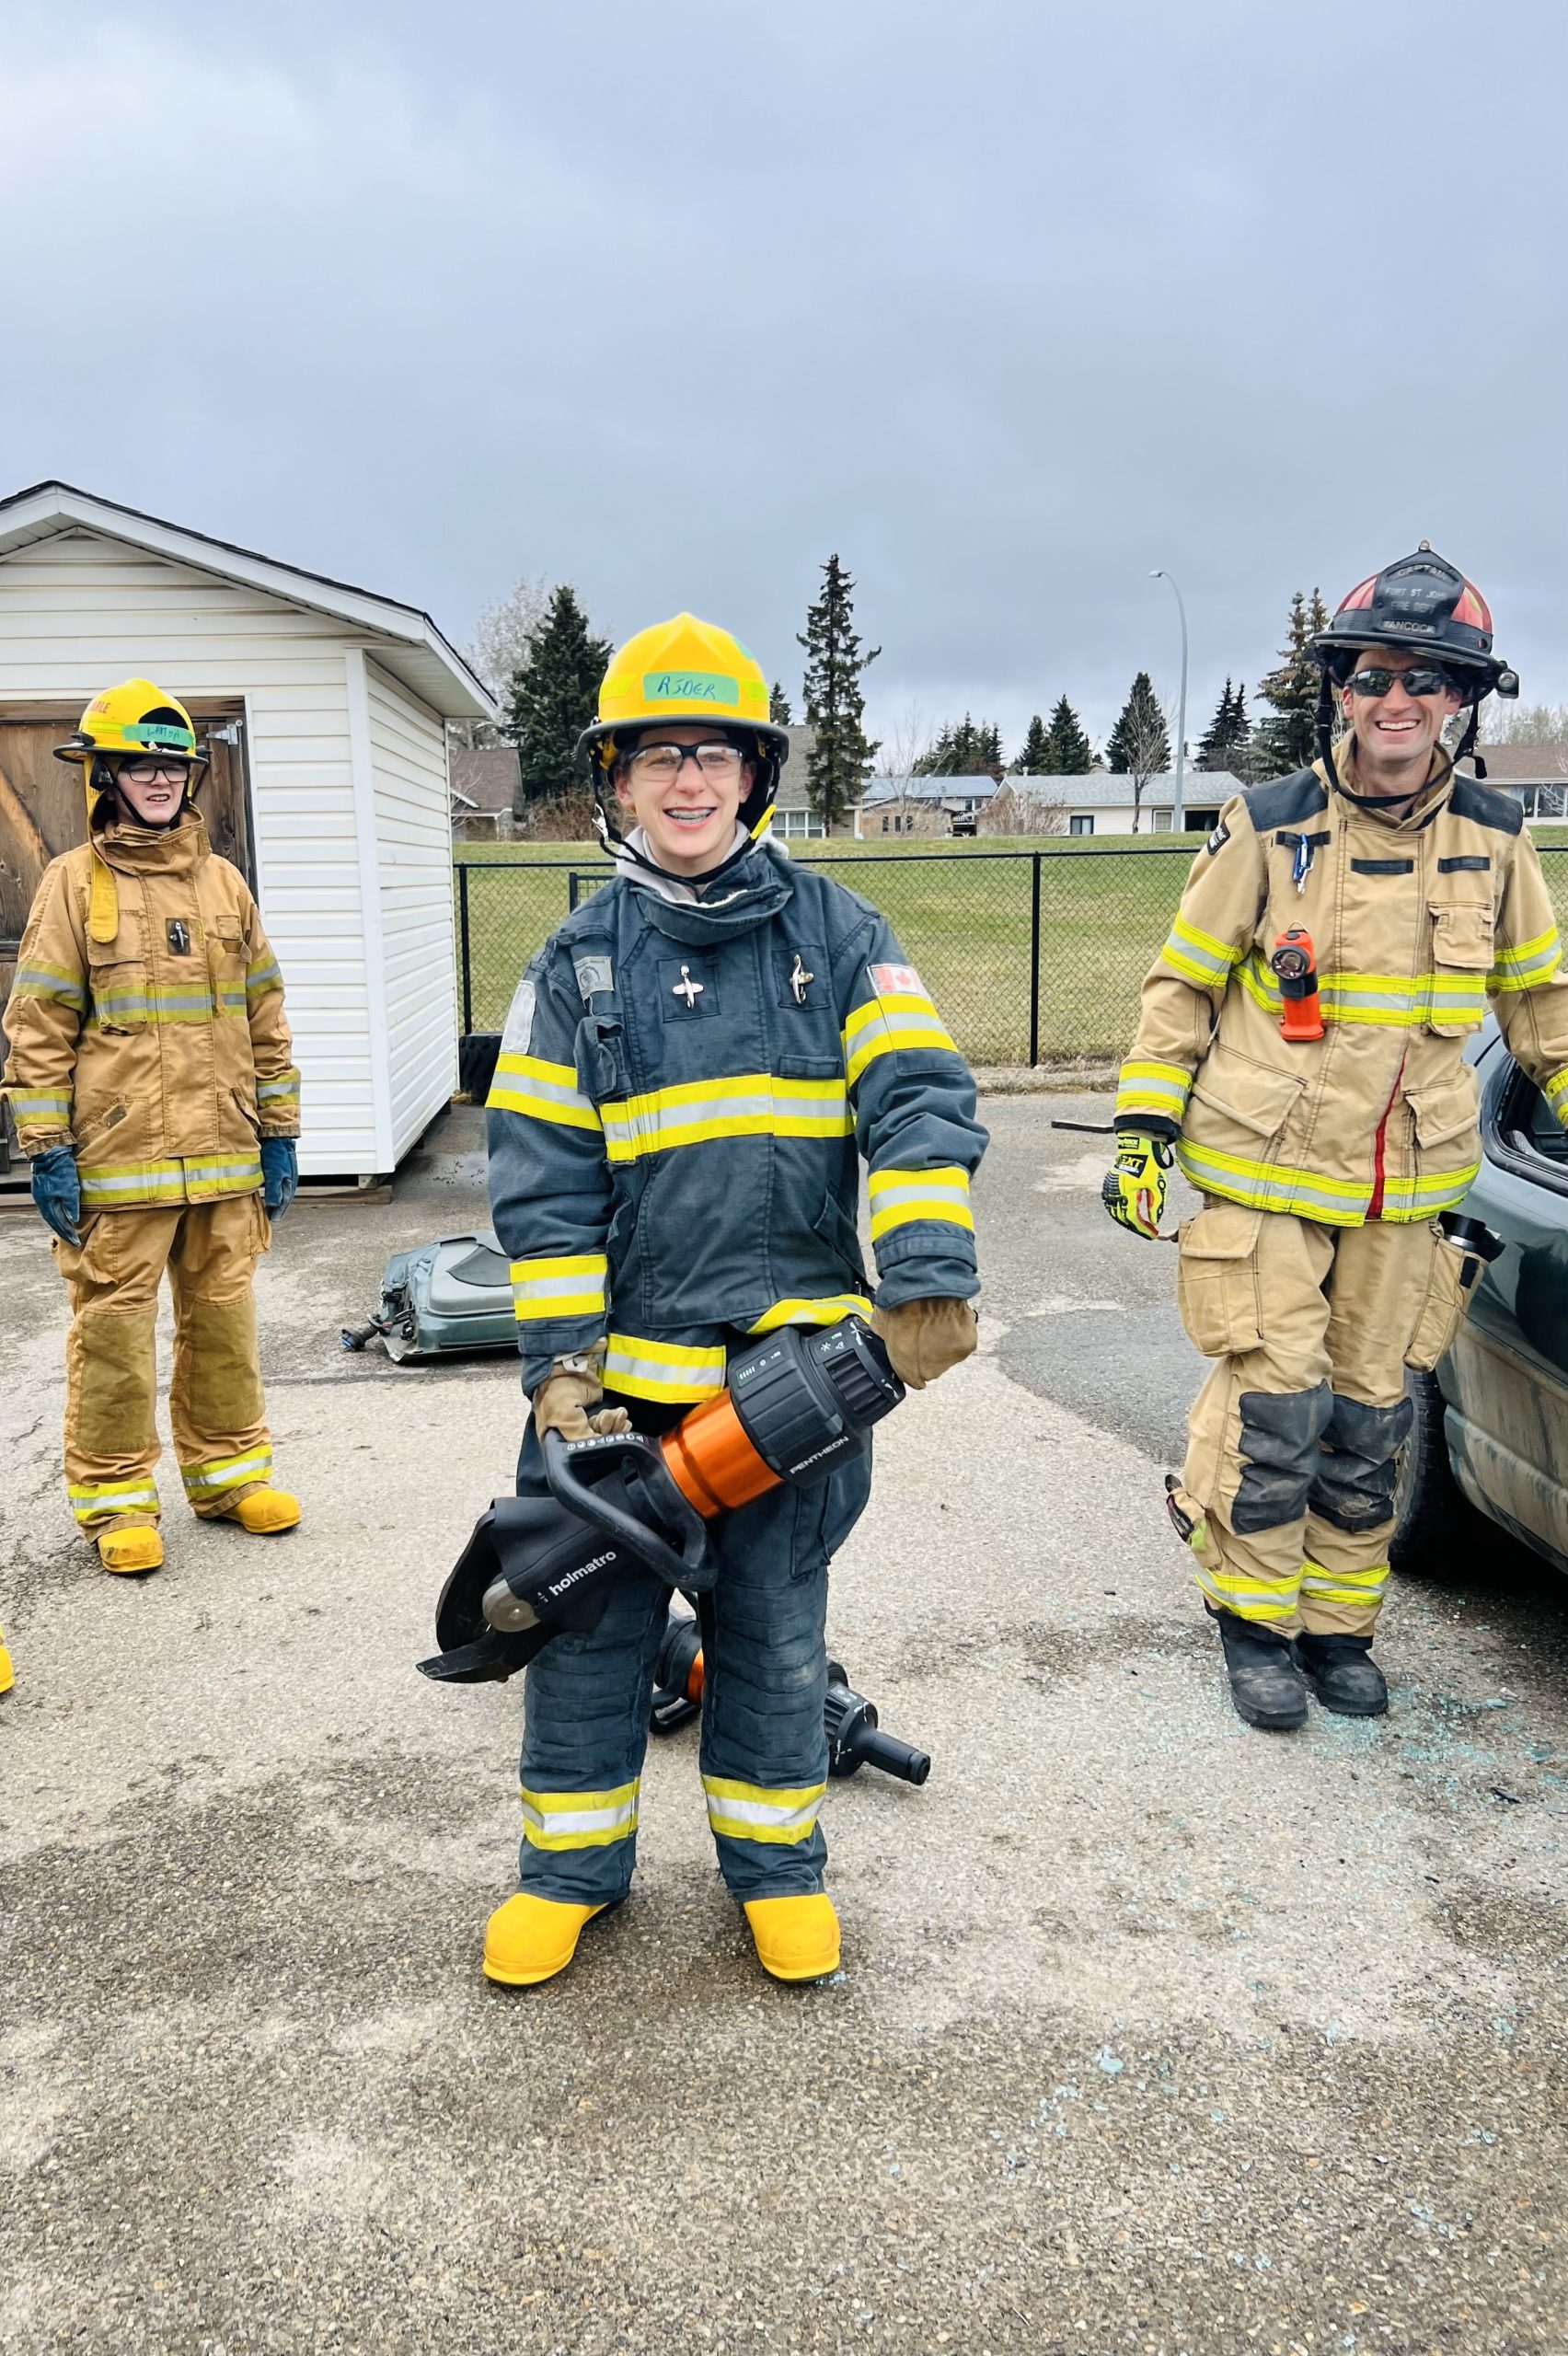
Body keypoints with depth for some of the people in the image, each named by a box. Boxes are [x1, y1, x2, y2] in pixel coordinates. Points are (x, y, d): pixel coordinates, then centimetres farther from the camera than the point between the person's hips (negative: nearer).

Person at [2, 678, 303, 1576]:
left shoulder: (224, 883, 12)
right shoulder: (74, 883, 1)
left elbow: (265, 1019, 14)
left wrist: (278, 1132, 10)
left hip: (223, 1159, 4)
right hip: (115, 1160, -3)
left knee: (225, 1320, 11)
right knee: (114, 1330, 2)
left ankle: (229, 1469, 26)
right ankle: (116, 1497, 15)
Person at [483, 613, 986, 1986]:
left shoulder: (836, 934, 2)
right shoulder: (578, 964, 3)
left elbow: (921, 1105, -8)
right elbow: (539, 1178, 0)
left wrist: (927, 1280, -21)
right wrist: (562, 1360, -7)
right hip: (625, 1360, 1)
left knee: (775, 1622, 12)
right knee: (590, 1617, 11)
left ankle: (776, 1859, 33)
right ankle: (574, 1862, 32)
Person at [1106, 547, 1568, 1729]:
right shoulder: (1268, 828, -5)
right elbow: (1182, 985, 0)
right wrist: (1142, 1130, -4)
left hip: (1408, 1185, 3)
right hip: (1265, 1167, -3)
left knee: (1369, 1418, 11)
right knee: (1275, 1403, -3)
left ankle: (1339, 1624, 28)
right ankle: (1254, 1618, 19)